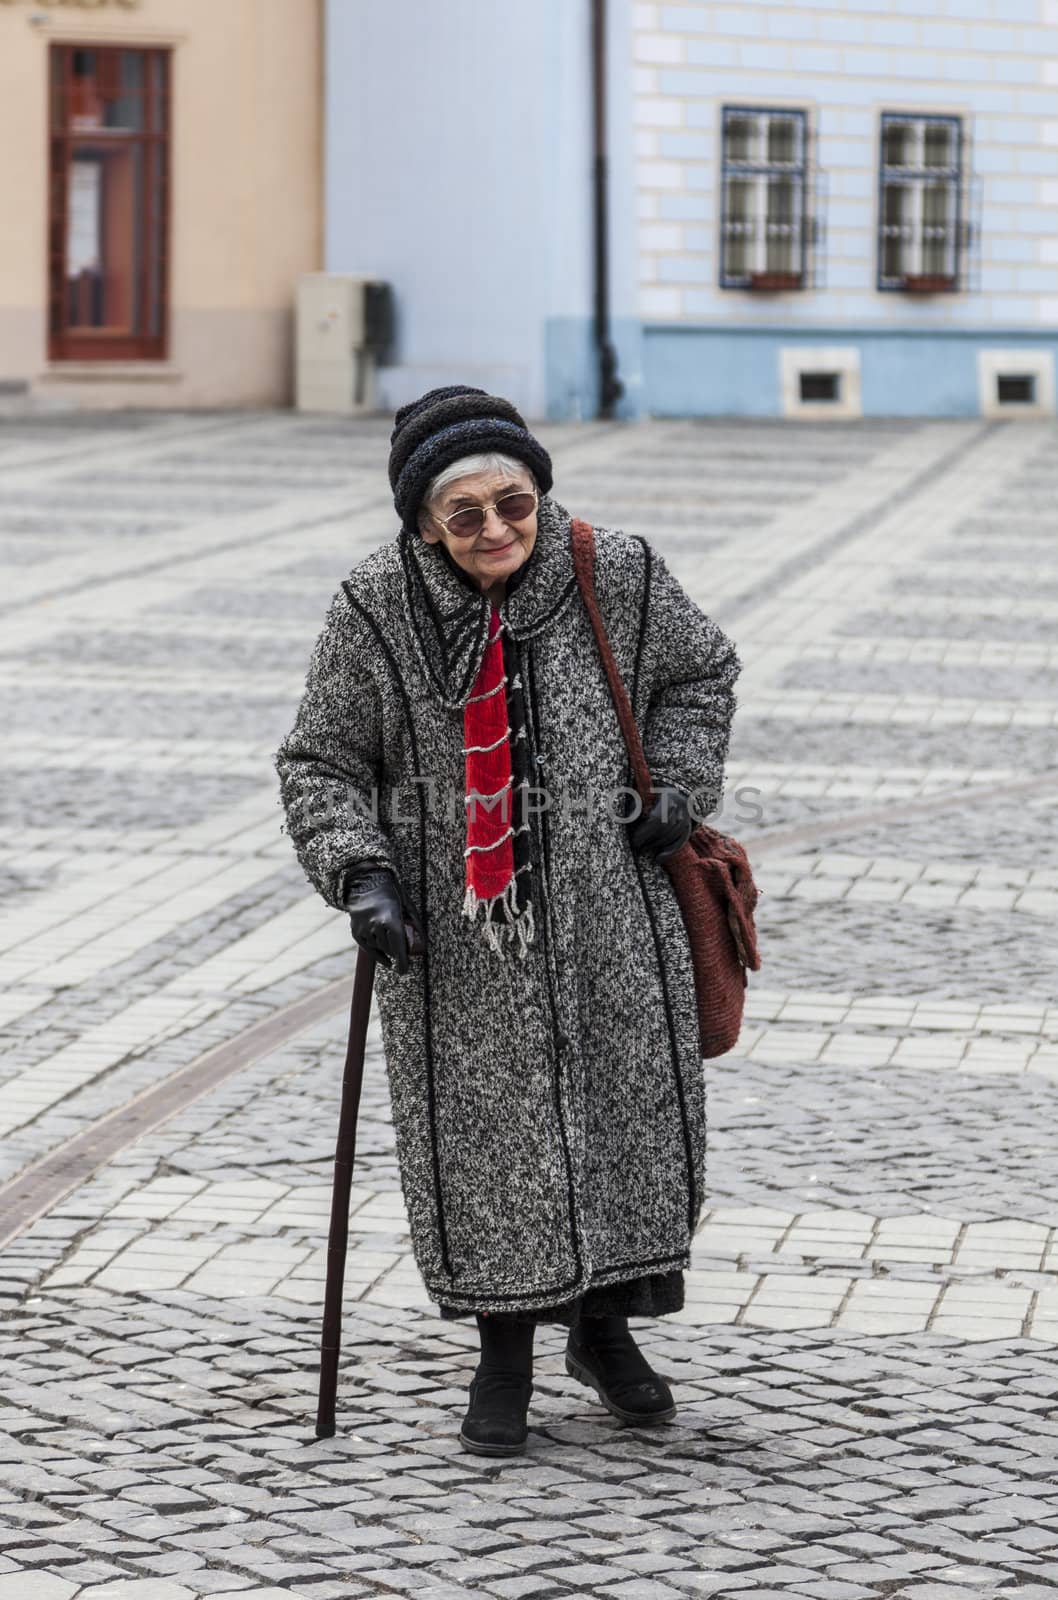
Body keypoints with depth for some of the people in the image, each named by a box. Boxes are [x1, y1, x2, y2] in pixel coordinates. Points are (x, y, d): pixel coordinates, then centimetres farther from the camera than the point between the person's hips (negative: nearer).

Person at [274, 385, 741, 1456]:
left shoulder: (618, 579, -6)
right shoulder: (377, 612, -10)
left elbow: (700, 672, 14)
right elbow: (321, 762, 1)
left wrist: (676, 794, 2)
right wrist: (360, 872, -13)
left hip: (608, 920, 2)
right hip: (455, 934, -1)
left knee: (630, 1110, 9)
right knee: (481, 1131, 2)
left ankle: (604, 1322, 31)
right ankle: (504, 1354, 19)